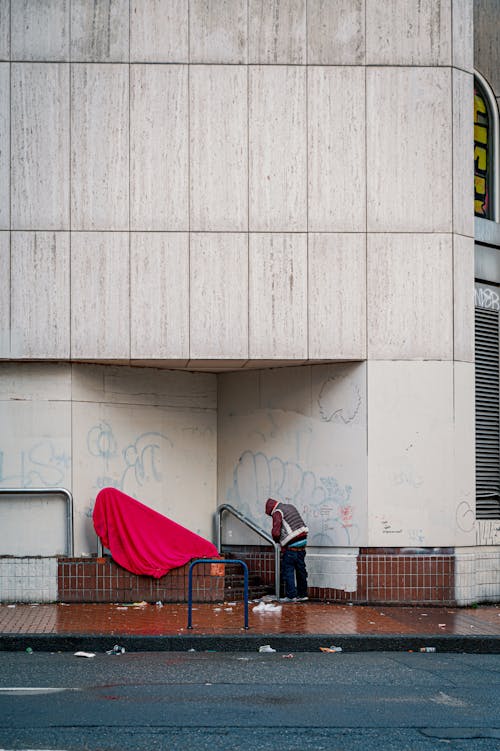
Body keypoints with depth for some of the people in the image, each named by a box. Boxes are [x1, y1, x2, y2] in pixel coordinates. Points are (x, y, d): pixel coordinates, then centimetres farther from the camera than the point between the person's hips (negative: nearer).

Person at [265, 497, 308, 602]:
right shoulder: (290, 507, 16)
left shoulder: (277, 513, -8)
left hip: (291, 546, -8)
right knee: (301, 569, 14)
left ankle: (291, 596, 1)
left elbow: (275, 533, -16)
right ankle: (302, 594, 20)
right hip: (302, 542, 8)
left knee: (288, 570, 1)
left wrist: (277, 540, 7)